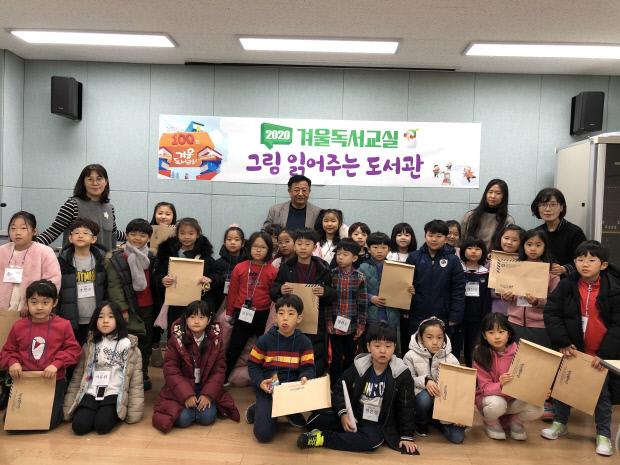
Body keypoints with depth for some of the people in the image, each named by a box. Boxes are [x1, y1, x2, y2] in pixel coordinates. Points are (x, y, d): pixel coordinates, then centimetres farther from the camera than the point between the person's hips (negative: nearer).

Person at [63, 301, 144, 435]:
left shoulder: (127, 345, 4)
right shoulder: (90, 346, 15)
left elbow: (136, 381, 1)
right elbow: (77, 377, 14)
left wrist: (133, 412, -5)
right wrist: (68, 408, 6)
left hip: (114, 394, -3)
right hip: (91, 394, 3)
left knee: (102, 425, -27)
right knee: (79, 426, -23)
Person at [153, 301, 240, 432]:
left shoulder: (215, 341, -2)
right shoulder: (177, 339, -8)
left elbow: (219, 370, -2)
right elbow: (170, 370, -11)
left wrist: (208, 394, -16)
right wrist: (186, 395, -21)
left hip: (206, 387, 1)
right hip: (181, 390, -1)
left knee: (207, 417, -21)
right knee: (183, 419, -23)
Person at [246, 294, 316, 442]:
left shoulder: (304, 342, 3)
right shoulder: (265, 340, -1)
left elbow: (308, 367, -2)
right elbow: (253, 365, 4)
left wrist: (305, 378, -26)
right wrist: (260, 382, -15)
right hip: (267, 390, -2)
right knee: (263, 434, -18)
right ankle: (257, 409, 18)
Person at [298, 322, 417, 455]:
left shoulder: (402, 374, -6)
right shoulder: (359, 366, -2)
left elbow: (406, 408, 0)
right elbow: (339, 390, 2)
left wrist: (407, 436, -3)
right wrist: (343, 413, -15)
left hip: (376, 424, -1)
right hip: (352, 415, 1)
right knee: (315, 420, -17)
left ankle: (322, 438, -25)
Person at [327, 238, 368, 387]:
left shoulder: (359, 278, -5)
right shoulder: (331, 275, -4)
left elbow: (363, 302, -1)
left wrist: (361, 325, -2)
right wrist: (328, 321, -5)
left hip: (352, 325, 1)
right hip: (335, 325, 0)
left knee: (350, 358, 14)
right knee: (336, 358, 6)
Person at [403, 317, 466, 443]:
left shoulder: (451, 359, -2)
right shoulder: (411, 356, -7)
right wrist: (425, 381, -26)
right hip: (419, 396, -2)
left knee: (458, 436, -15)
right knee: (425, 395, -37)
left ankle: (436, 421, 19)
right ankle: (421, 423, -1)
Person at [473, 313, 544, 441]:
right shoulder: (481, 356, -15)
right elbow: (485, 387, -16)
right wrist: (500, 386, -38)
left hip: (515, 399, 3)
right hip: (491, 396, -2)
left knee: (537, 410, -26)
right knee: (496, 404, -37)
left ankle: (516, 421, 11)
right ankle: (490, 423, 2)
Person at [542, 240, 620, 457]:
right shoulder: (567, 285, -8)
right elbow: (551, 313, -8)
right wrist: (562, 342, -13)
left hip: (600, 353, -1)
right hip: (570, 349, 2)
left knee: (602, 393, 12)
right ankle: (560, 424, 34)